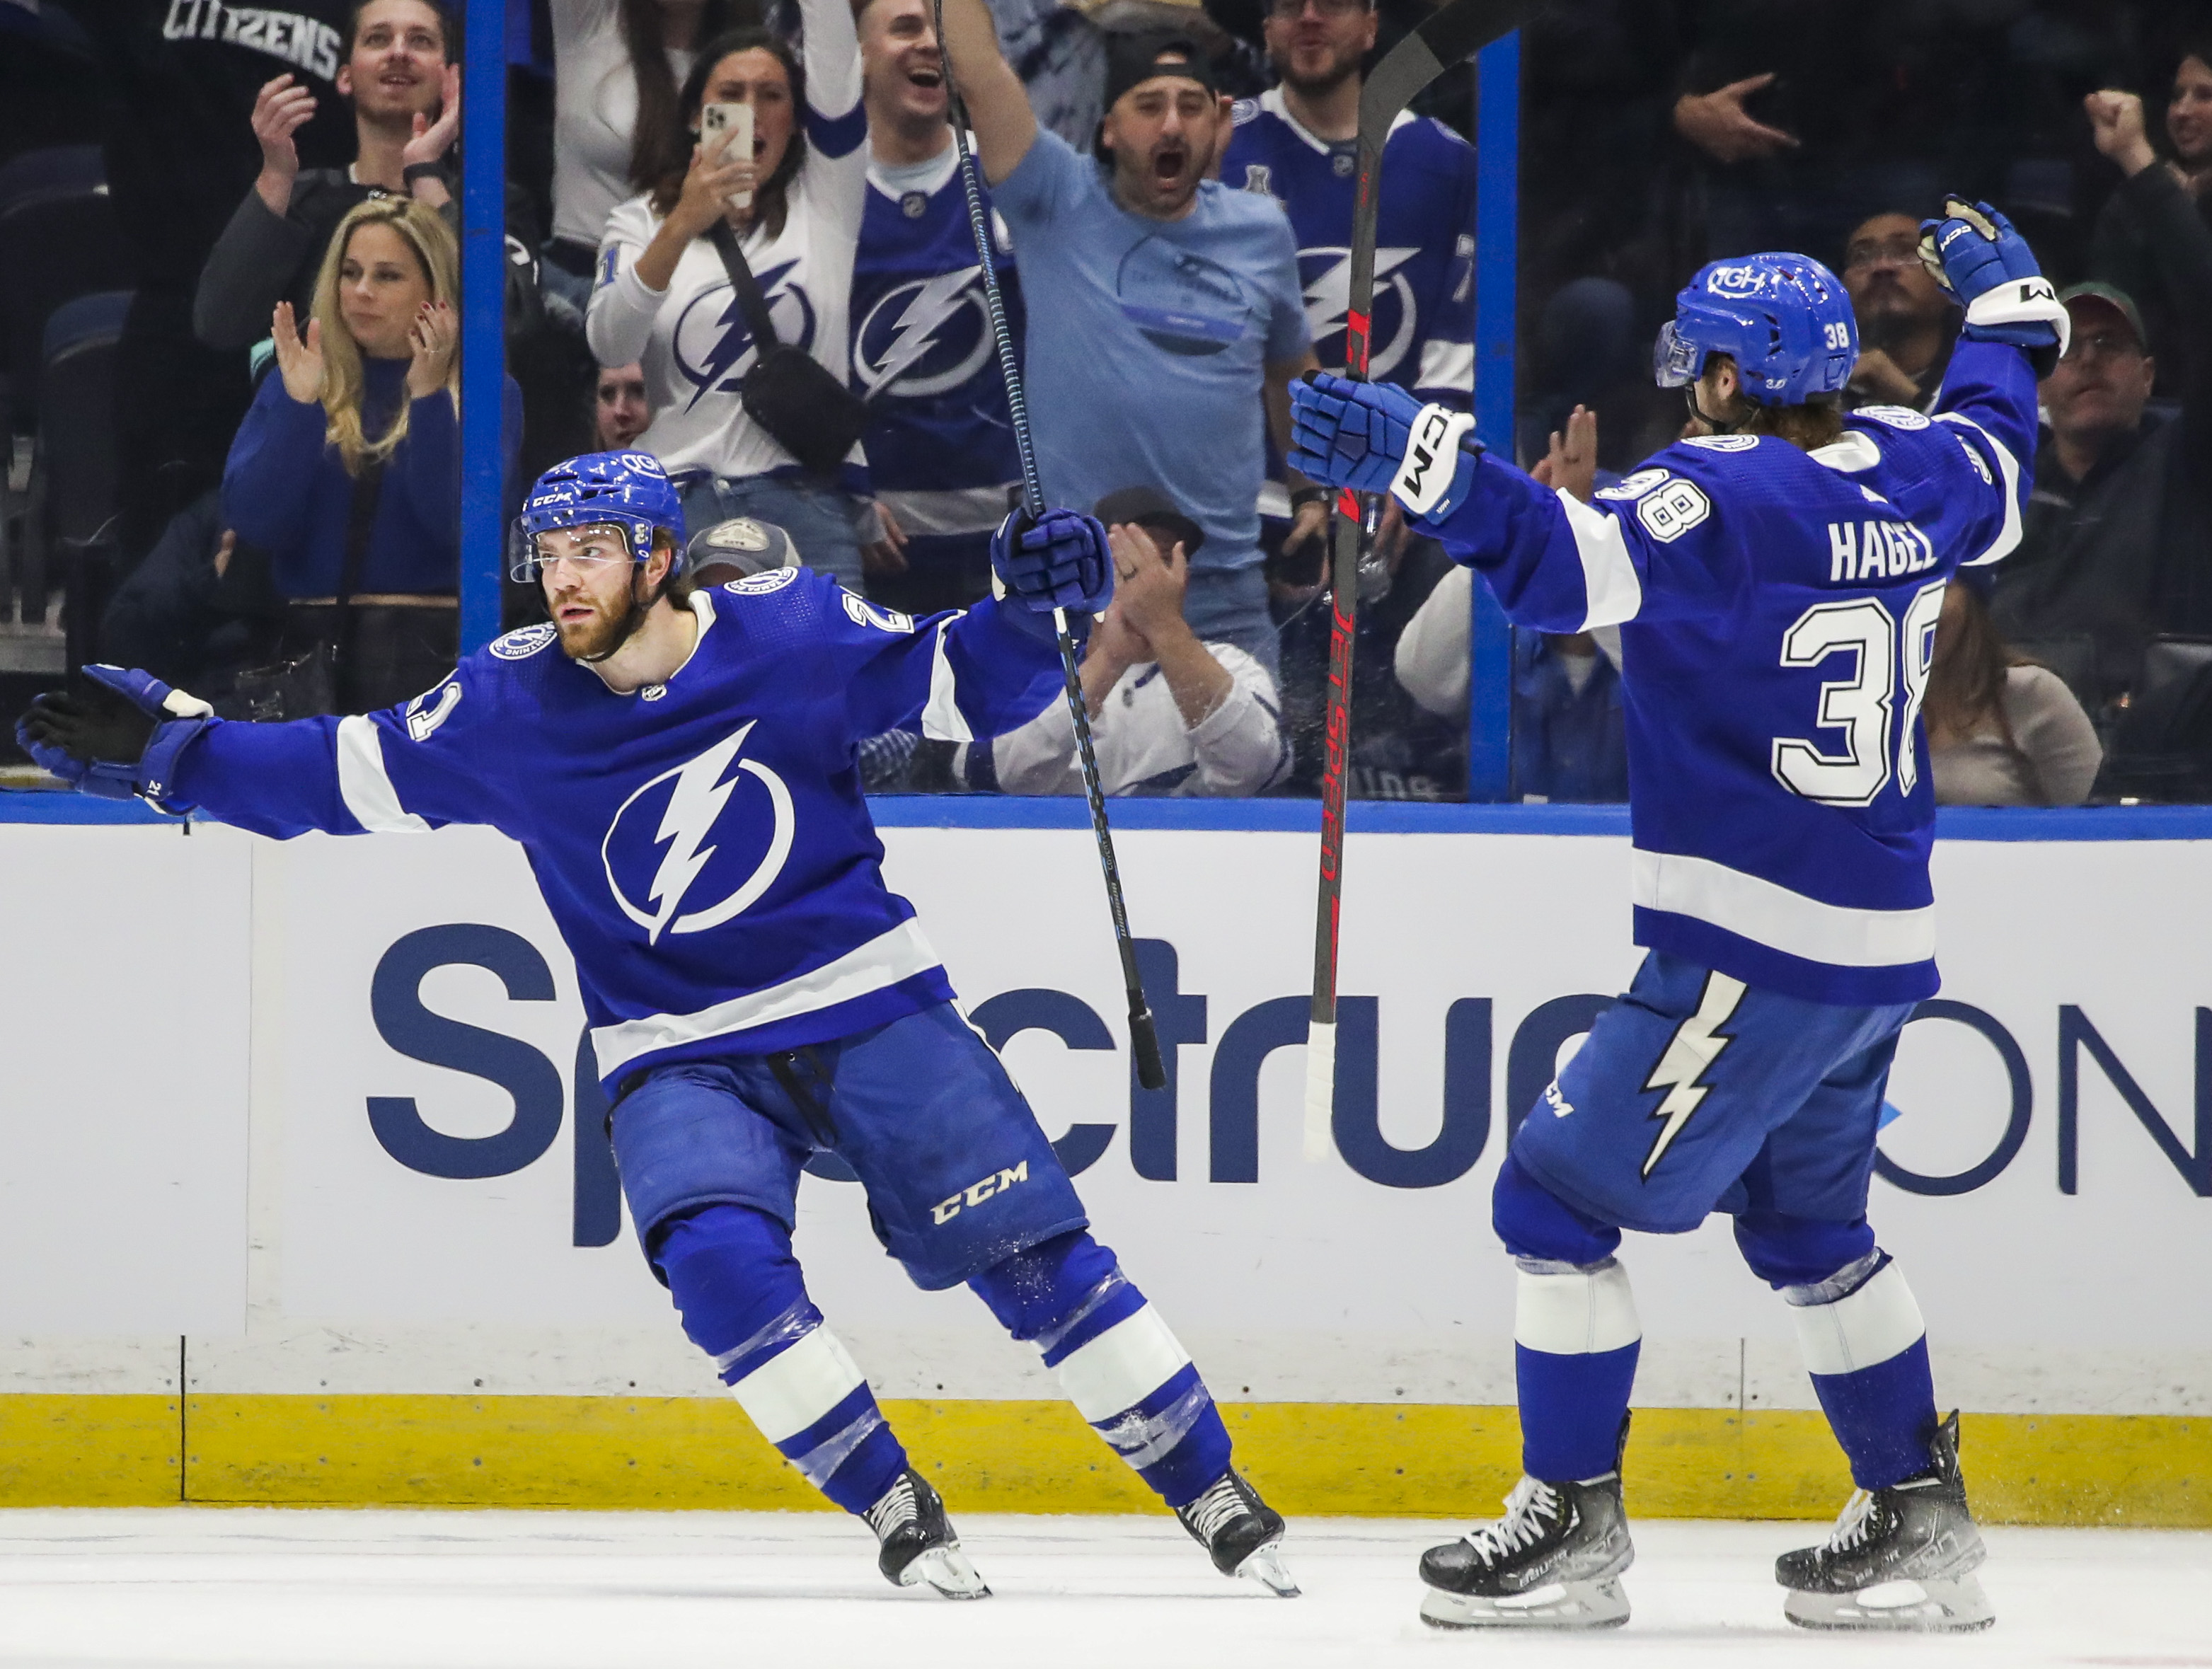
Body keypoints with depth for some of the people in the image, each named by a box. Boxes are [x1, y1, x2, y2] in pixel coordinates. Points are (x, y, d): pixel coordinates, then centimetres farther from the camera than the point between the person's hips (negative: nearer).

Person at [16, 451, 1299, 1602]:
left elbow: (961, 688, 0)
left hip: (870, 1007, -1)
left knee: (1030, 1246, -9)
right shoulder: (509, 708, -5)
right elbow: (345, 776, 3)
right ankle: (897, 1514, -12)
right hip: (678, 1060, 1)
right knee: (720, 1259, -26)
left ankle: (1215, 1496, 3)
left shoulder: (795, 633, -9)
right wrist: (170, 752, -4)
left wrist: (1028, 614, -19)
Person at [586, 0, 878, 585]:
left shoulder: (824, 200, 11)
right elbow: (608, 345, -6)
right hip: (676, 493, 0)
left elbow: (835, 55, 1)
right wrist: (681, 228, -19)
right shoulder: (642, 221, 12)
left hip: (806, 498, 0)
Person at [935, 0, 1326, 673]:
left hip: (1224, 592, 3)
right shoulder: (1059, 206, -4)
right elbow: (978, 72, -14)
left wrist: (1314, 491, 20)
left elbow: (1291, 369, 22)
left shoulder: (1261, 234, 6)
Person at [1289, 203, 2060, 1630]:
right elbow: (2000, 469, 30)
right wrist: (2006, 307, 47)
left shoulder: (1730, 496, -17)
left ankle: (1573, 1523, 1)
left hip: (1754, 956, -9)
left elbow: (1575, 560, -34)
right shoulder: (1908, 473, 6)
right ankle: (1919, 1524, 26)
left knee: (1561, 1194, -1)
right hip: (1882, 944, 9)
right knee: (1806, 1226, 24)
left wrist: (1424, 462, -45)